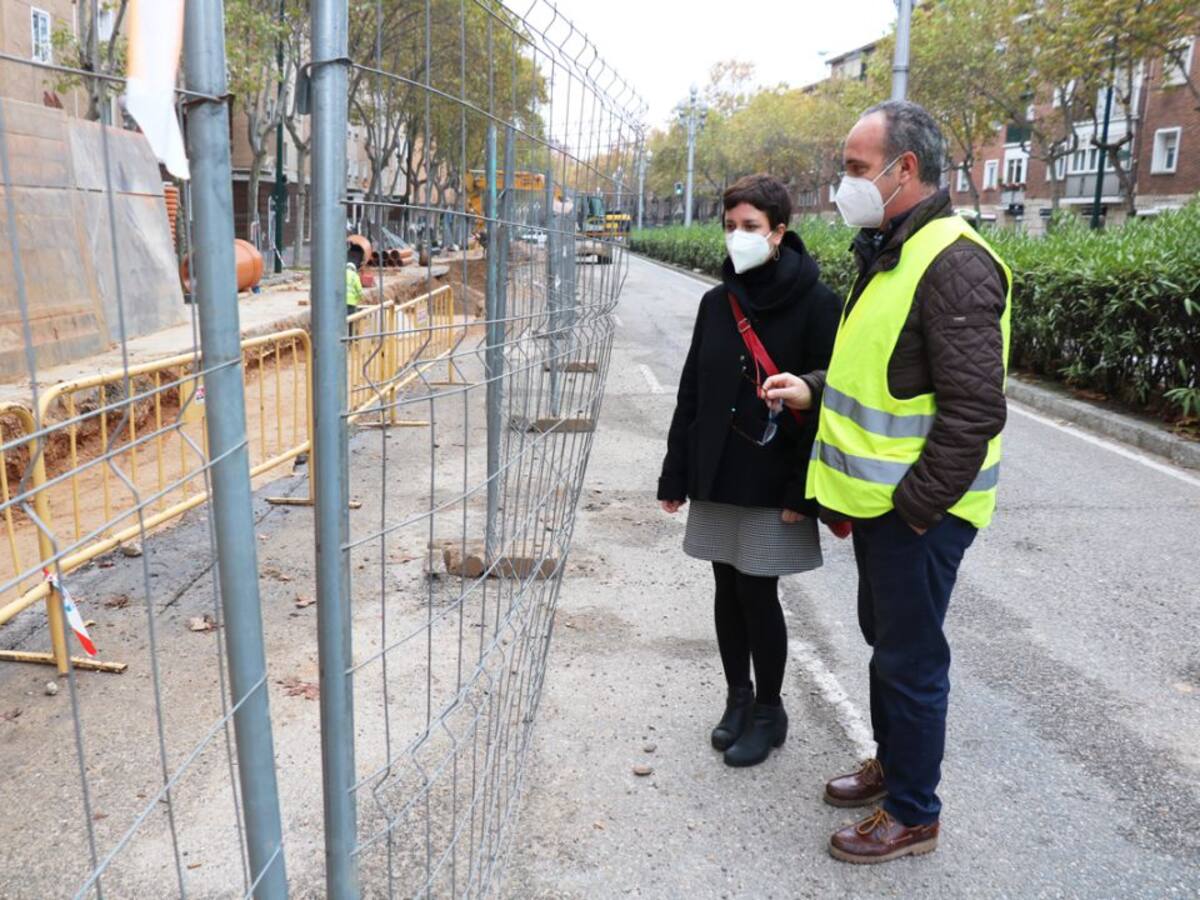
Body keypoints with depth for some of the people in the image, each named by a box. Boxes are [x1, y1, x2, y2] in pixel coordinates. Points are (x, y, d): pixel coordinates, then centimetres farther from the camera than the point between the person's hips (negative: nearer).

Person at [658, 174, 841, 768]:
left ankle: (769, 712, 22)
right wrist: (676, 476, 9)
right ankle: (738, 697, 31)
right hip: (717, 475, 5)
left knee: (757, 593, 1)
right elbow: (691, 393, 10)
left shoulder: (815, 305, -9)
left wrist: (802, 491, -15)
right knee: (728, 589, 13)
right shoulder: (717, 302, 7)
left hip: (772, 480, -5)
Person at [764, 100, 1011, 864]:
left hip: (918, 508, -9)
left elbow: (974, 411, -24)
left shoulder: (954, 262, -21)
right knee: (884, 638, 22)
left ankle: (914, 815, 23)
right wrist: (814, 390, 6)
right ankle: (892, 764, 41)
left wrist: (915, 507, -20)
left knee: (910, 659, 4)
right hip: (878, 499, 10)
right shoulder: (890, 252, 11)